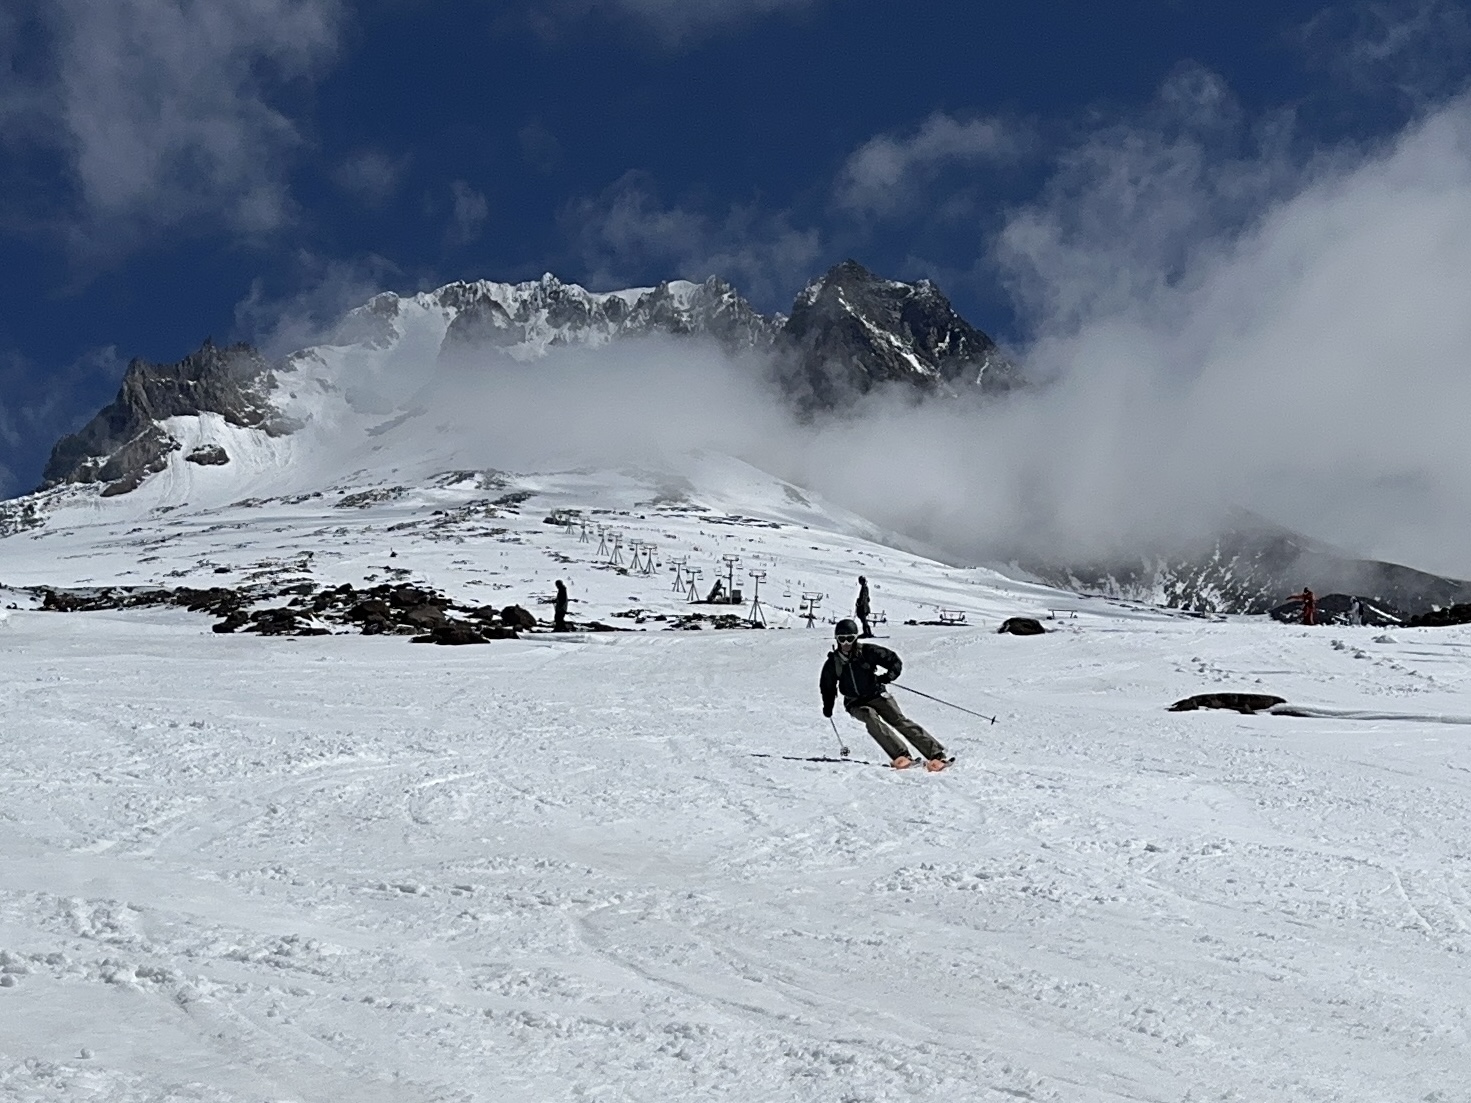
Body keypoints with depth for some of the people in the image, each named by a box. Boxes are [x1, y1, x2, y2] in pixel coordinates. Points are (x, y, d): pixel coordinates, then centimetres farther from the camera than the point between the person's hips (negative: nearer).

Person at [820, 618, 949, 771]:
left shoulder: (867, 652, -10)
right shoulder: (833, 663, -3)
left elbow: (895, 662, -3)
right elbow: (827, 686, 14)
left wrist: (888, 676, -19)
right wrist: (827, 706, 6)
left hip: (877, 695, -1)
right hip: (856, 704, 1)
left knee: (899, 720, -17)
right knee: (871, 718, -30)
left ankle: (937, 754, -23)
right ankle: (900, 755, -38)